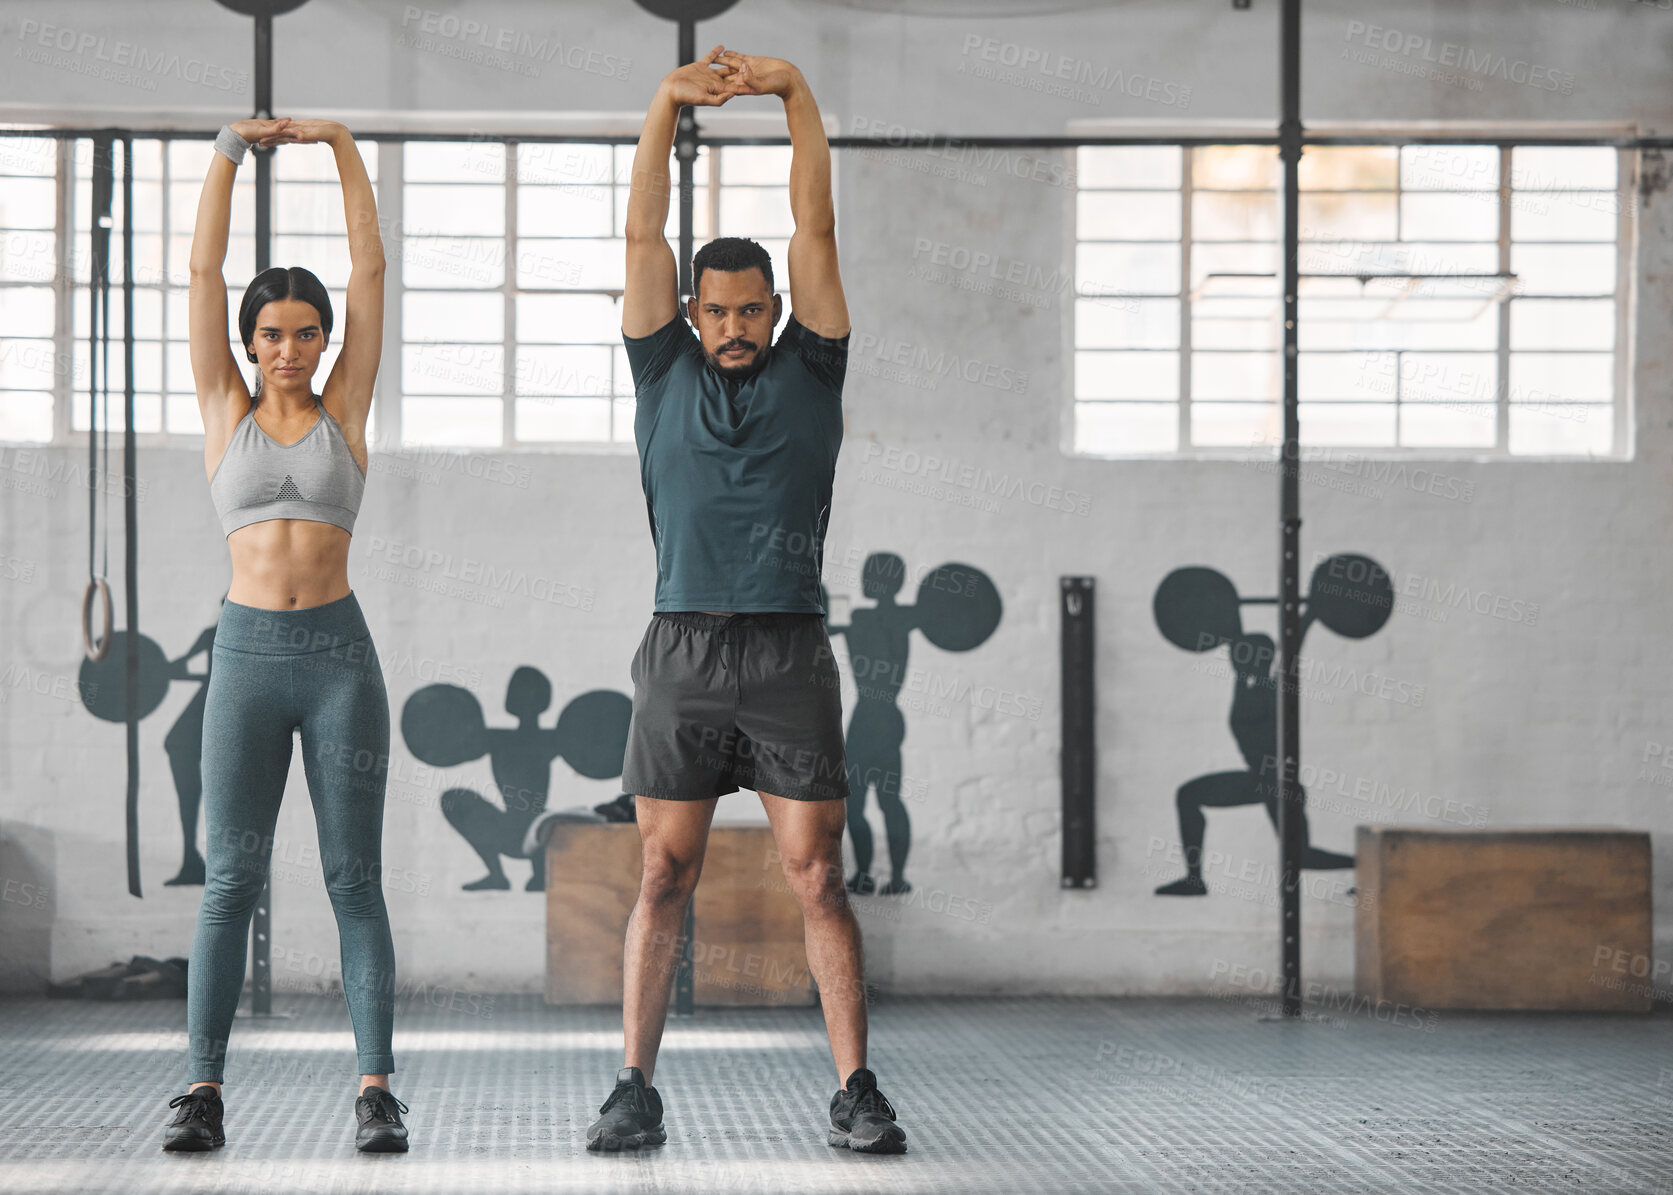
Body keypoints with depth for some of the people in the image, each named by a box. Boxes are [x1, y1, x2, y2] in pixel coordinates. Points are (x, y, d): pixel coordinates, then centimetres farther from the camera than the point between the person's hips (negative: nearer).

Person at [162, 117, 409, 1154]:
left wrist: (343, 148, 3)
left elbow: (371, 268, 5)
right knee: (232, 877, -2)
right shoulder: (227, 410, 8)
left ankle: (377, 1088, -2)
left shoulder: (344, 410, 8)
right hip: (248, 653, 0)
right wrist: (231, 151, -1)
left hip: (340, 652, 0)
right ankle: (204, 1087, 1)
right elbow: (204, 272, 3)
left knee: (356, 878, -1)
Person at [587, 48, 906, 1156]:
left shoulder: (808, 372, 9)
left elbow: (817, 230, 3)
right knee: (664, 876, 3)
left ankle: (856, 1091, 2)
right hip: (683, 651, 1)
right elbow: (644, 238, 3)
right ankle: (637, 1088, 7)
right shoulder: (666, 374, 10)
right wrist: (666, 108, -5)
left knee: (818, 877, -1)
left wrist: (795, 94, -4)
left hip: (791, 656, -1)